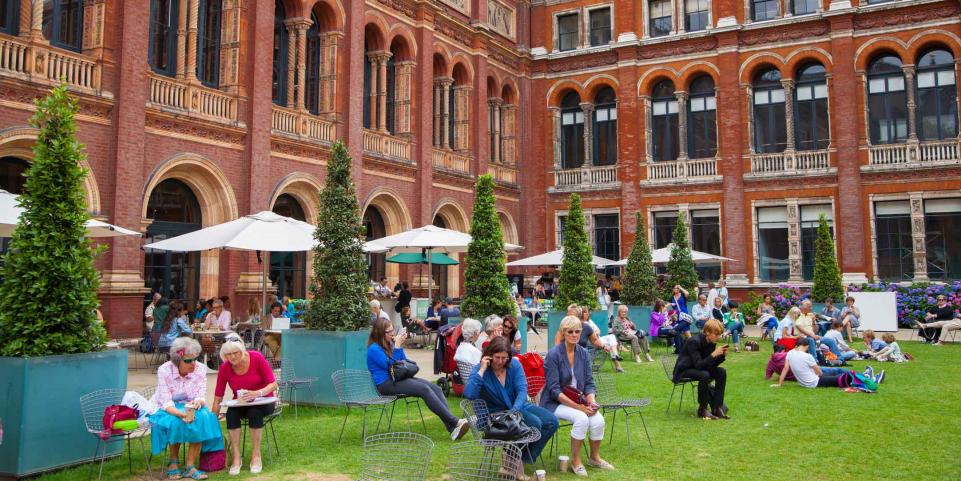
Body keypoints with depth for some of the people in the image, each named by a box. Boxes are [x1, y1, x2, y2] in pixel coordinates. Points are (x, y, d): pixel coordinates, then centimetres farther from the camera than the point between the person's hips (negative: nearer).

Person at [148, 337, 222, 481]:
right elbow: (166, 403, -24)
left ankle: (190, 466, -23)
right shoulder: (164, 370, -19)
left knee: (203, 418, -29)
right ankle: (173, 462, -8)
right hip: (165, 409, -2)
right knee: (175, 422, -35)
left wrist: (198, 402, -37)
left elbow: (201, 396, -11)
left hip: (189, 407, 2)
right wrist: (181, 414, -43)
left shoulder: (200, 369, -12)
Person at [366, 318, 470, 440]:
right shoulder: (374, 349, -7)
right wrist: (397, 346, -14)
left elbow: (404, 362, 21)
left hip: (398, 379, 8)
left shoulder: (390, 343, 17)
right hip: (386, 384, -8)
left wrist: (399, 344, 7)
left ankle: (453, 429, -30)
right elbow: (390, 366, -15)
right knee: (424, 389, -29)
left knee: (436, 388, -15)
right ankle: (455, 422, -34)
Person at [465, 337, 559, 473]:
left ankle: (526, 458, 0)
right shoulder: (480, 370, -14)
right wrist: (481, 370, -30)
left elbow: (522, 390, -13)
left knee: (552, 421, -12)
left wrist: (515, 410, -30)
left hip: (519, 406, 5)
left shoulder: (514, 364, -4)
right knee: (535, 423, -26)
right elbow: (469, 394, -30)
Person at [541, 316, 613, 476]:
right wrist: (578, 407, -23)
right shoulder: (554, 354, -16)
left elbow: (589, 383, 5)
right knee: (581, 418, -30)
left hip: (579, 400, 5)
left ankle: (595, 457, 7)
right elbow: (554, 390, -18)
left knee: (598, 419, -20)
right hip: (555, 403, -5)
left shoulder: (584, 353, 2)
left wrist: (592, 402, -15)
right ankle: (575, 460, -9)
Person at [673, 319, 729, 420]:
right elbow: (698, 365, -31)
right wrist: (713, 354, -37)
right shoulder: (694, 342, -26)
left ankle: (717, 408, -10)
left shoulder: (711, 342, -3)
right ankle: (702, 409, -18)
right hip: (683, 371, -8)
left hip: (698, 369, 8)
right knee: (704, 375, -35)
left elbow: (712, 365, -1)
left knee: (721, 372, -13)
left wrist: (722, 355, -17)